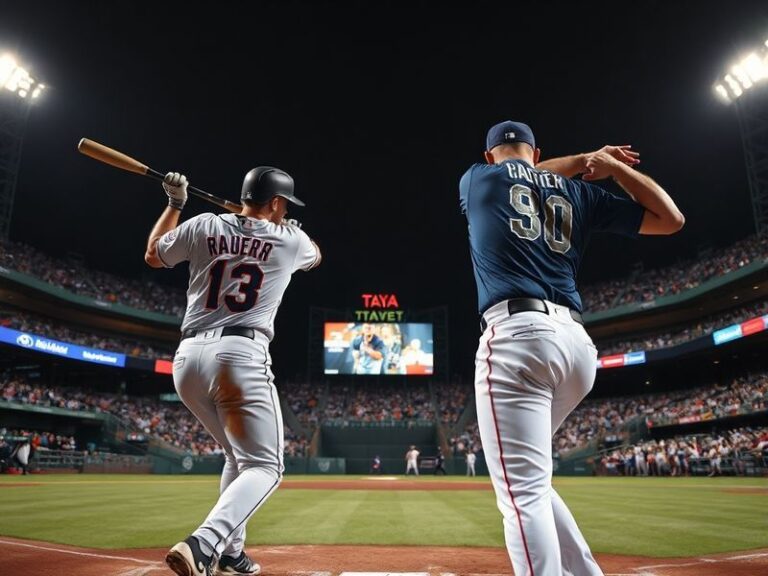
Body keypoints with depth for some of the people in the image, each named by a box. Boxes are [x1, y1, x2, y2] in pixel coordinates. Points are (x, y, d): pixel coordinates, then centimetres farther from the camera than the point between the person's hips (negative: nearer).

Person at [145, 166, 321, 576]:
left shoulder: (204, 226, 10)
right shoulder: (289, 239, 6)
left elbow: (153, 256, 27)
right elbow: (315, 255, 31)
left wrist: (174, 204, 33)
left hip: (187, 358, 6)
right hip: (241, 357, -5)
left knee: (238, 455, 23)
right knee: (263, 466, 0)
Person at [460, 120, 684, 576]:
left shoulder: (476, 178, 15)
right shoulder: (579, 192, 20)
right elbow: (671, 219, 24)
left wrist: (584, 159, 40)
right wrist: (614, 166, 28)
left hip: (516, 335, -5)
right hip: (578, 344, 6)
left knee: (523, 493, -10)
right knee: (526, 475, 22)